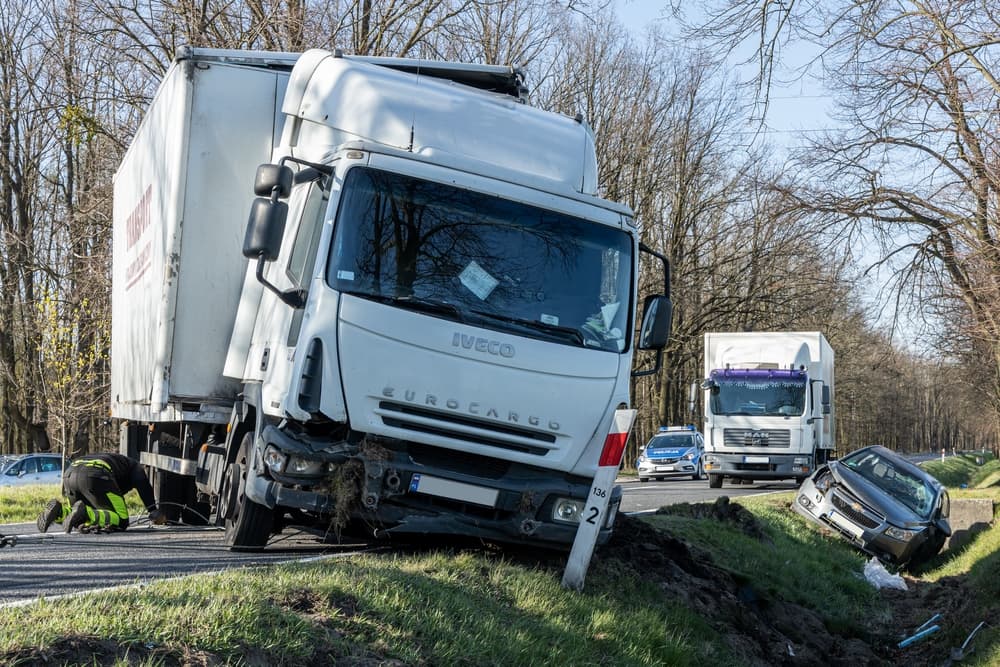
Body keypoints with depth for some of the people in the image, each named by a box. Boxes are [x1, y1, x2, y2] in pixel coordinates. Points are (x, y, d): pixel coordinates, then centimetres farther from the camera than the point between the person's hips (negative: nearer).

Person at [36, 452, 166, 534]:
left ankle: (59, 510, -7)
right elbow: (144, 488, 7)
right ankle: (84, 513, -28)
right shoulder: (135, 467, 27)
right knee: (121, 521, -5)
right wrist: (155, 513, 6)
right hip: (94, 475, -7)